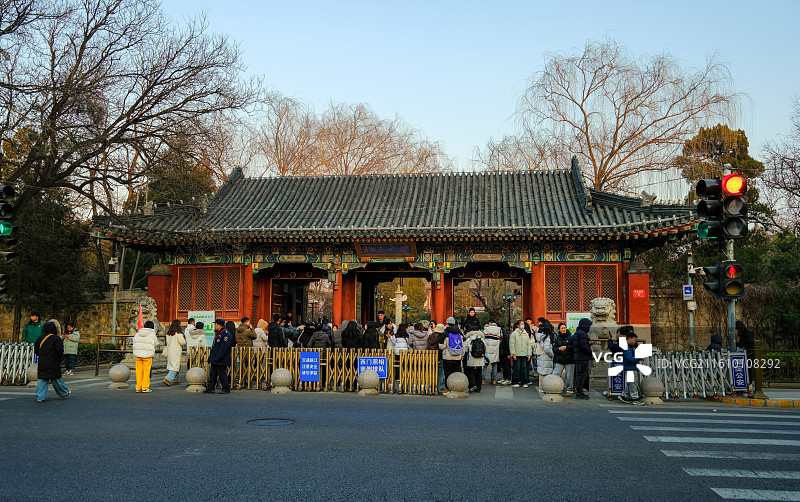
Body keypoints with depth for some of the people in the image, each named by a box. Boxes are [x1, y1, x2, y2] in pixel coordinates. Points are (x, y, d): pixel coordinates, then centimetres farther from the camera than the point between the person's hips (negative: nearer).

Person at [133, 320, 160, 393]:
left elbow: (135, 343, 11)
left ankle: (138, 387, 11)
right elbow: (156, 344, 4)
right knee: (146, 371, 2)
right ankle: (145, 388, 2)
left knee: (139, 371, 9)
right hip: (147, 355, -4)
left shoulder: (137, 334, 7)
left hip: (138, 354, 4)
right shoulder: (152, 334, -5)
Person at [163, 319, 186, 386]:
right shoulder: (178, 333, -15)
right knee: (175, 366, -4)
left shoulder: (168, 333, 7)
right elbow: (182, 342, -13)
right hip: (176, 352, -8)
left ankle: (174, 380, 19)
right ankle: (167, 379, -14)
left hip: (170, 350, 8)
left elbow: (167, 341, 14)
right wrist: (184, 338, 6)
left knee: (171, 365, 14)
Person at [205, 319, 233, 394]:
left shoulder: (226, 334, -16)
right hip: (214, 360, 10)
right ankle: (210, 389, 17)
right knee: (213, 374, 11)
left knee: (222, 374, -4)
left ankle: (226, 389, 5)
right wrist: (211, 357, 19)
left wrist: (217, 358, -24)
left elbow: (224, 347, -23)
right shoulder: (218, 333, 17)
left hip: (221, 360, -10)